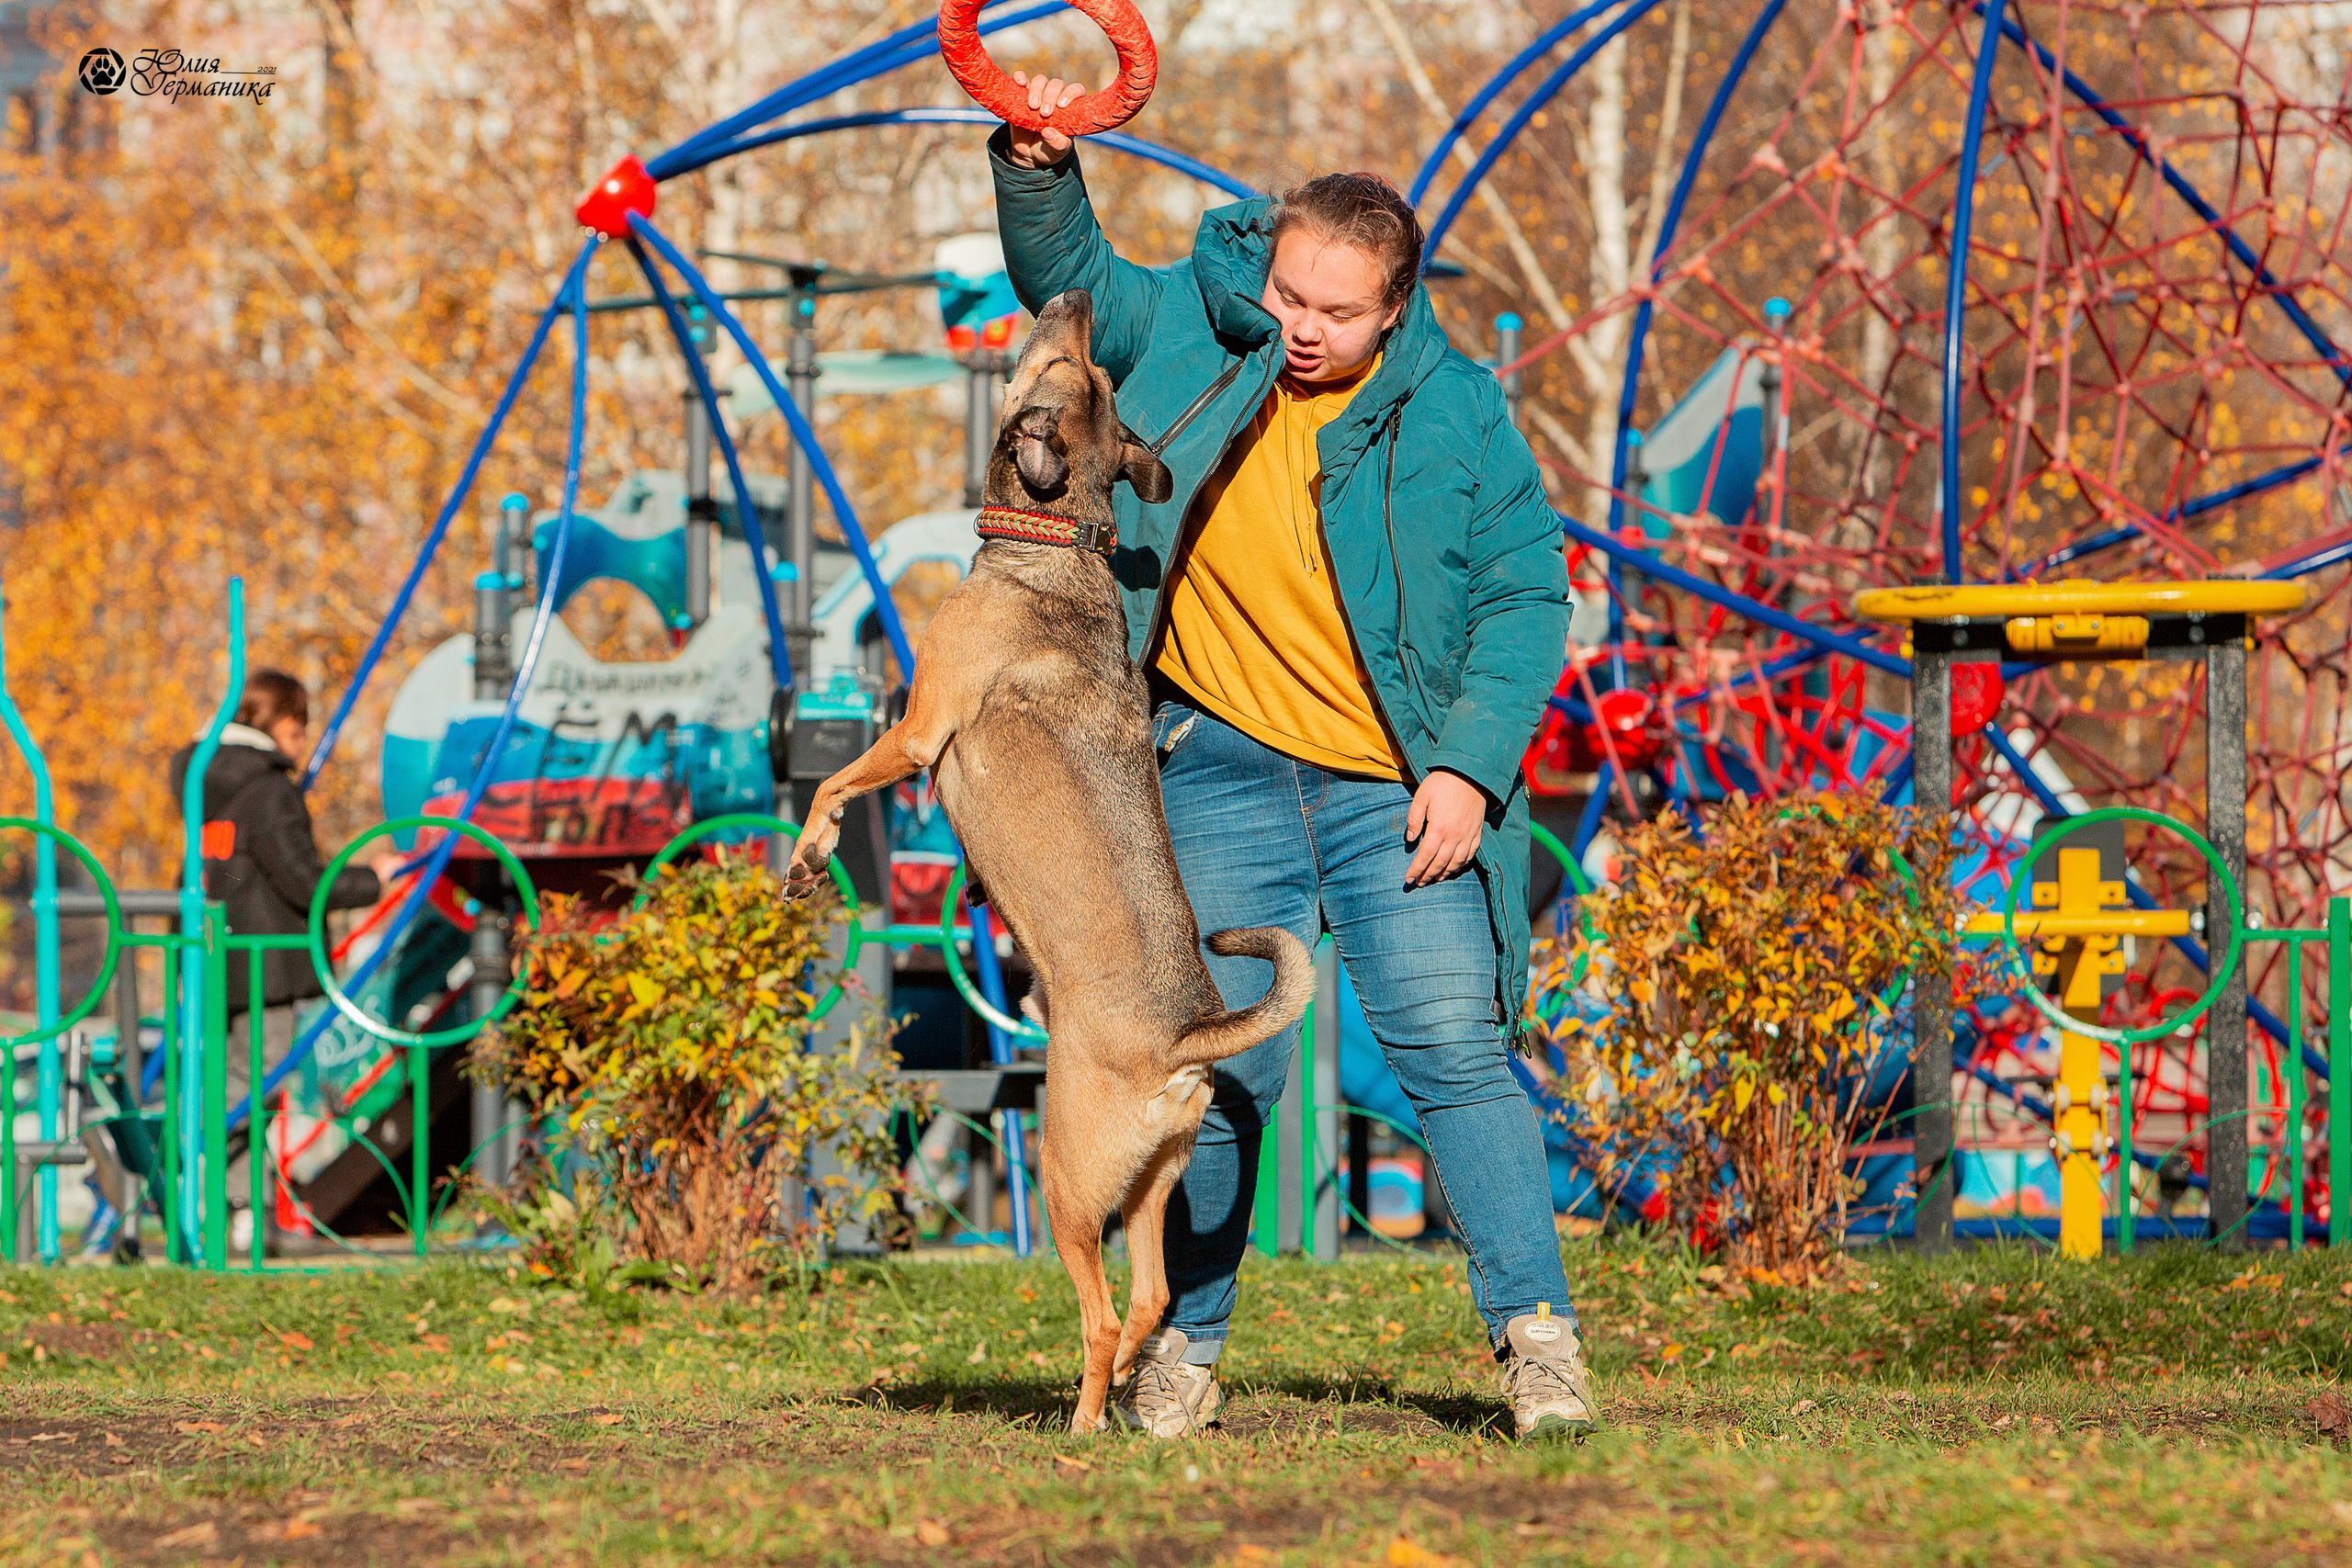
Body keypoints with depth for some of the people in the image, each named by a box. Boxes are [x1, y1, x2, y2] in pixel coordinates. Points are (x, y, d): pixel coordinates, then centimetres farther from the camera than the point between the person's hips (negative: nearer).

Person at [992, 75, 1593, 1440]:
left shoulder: (1453, 408, -4)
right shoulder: (1190, 332, 1)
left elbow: (1527, 591, -1)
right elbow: (1067, 277, 6)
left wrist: (1472, 765, -10)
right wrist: (1038, 169, -16)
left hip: (1397, 789, -1)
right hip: (1222, 771, 1)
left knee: (1456, 1049, -9)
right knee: (1218, 1072, -1)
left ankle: (1538, 1338, -7)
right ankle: (1183, 1349, 12)